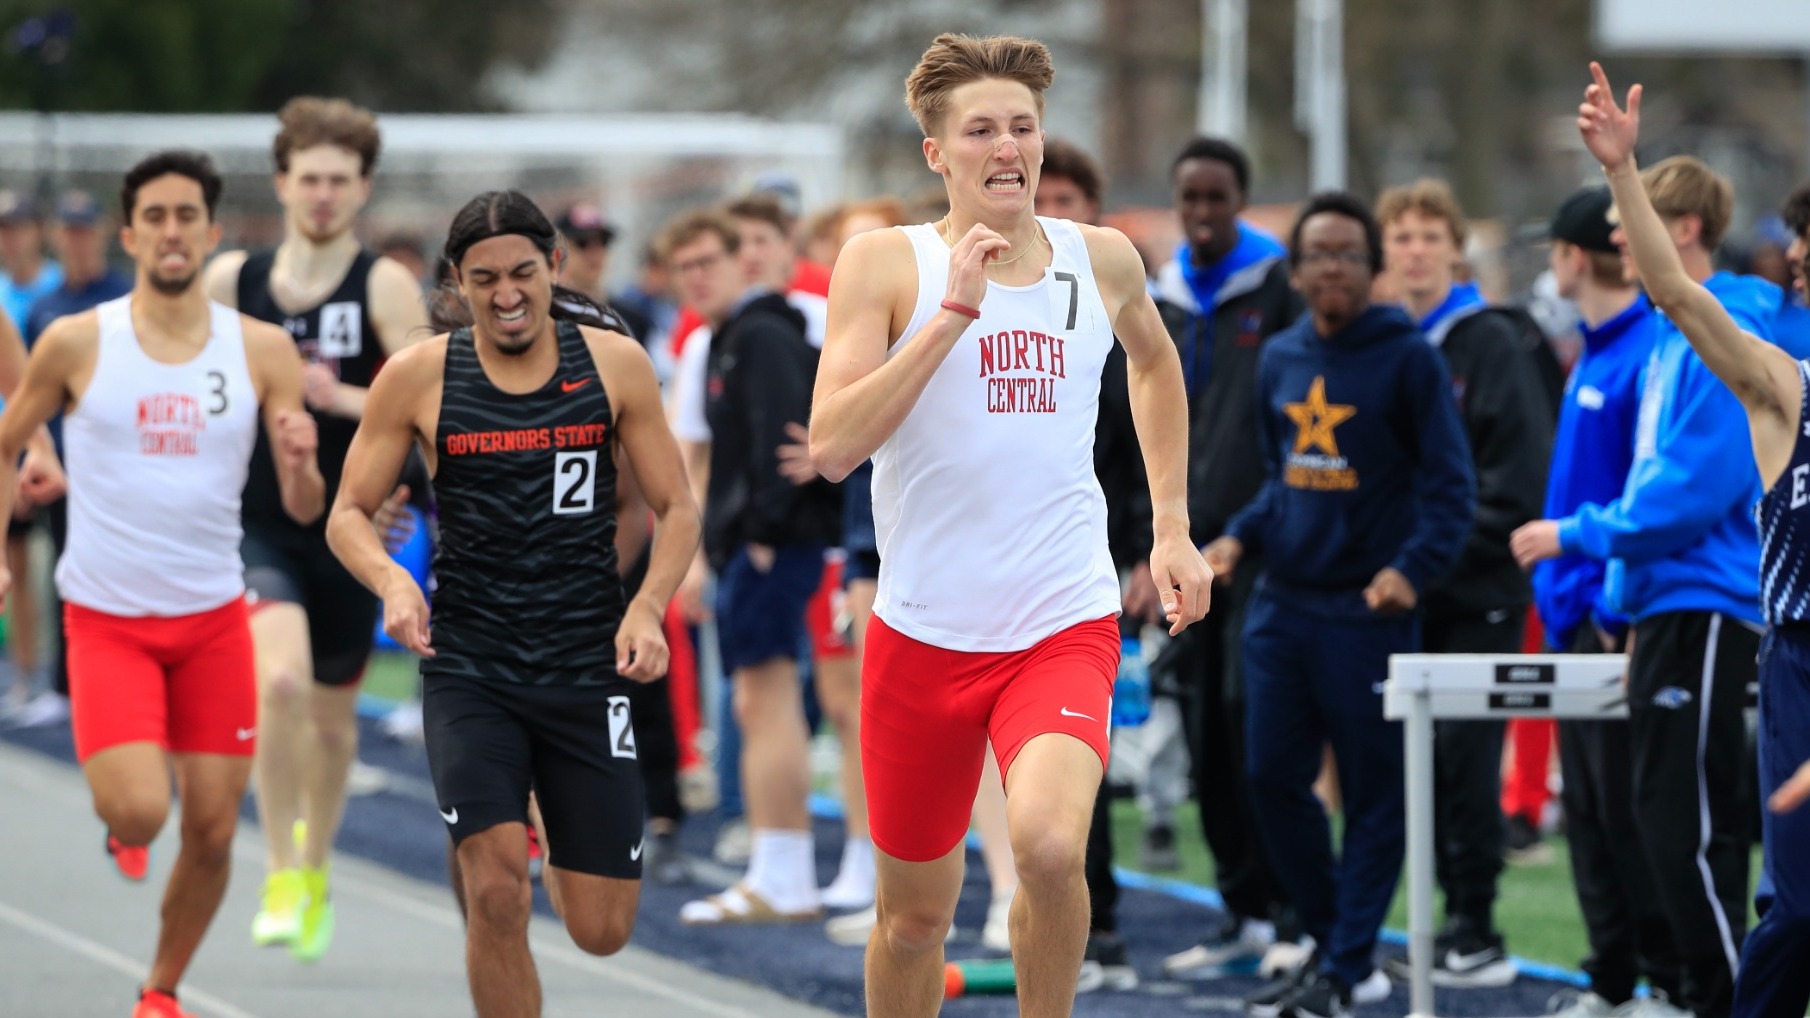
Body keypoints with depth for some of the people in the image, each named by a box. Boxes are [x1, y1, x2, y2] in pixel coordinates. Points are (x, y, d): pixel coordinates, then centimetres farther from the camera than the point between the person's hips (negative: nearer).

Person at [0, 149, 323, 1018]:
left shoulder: (261, 350, -2)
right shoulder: (77, 343, -5)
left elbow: (305, 509, -1)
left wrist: (300, 466, -23)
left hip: (213, 618, 2)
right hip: (107, 619, -2)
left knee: (212, 831, 4)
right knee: (140, 811, -20)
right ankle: (117, 814, 17)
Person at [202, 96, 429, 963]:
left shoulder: (385, 287, -6)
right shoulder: (232, 279, 1)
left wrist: (339, 398, -28)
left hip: (350, 533, 0)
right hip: (255, 527, 0)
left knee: (333, 716, 15)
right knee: (281, 678, -26)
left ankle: (316, 866, 41)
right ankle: (280, 873, -14)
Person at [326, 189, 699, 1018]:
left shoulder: (615, 365, 1)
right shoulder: (418, 377, -2)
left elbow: (676, 511, 5)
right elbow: (348, 514, 3)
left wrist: (647, 608, -13)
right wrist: (392, 582, -19)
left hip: (588, 669, 1)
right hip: (468, 668, -1)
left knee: (602, 930, 4)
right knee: (498, 894, -19)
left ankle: (558, 861, 41)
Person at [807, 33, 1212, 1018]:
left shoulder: (1102, 260, 4)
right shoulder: (884, 264, -5)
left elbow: (1153, 358, 28)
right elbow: (832, 448, -17)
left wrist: (1171, 526, 22)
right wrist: (954, 311, -21)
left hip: (1067, 623, 0)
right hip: (923, 631, 0)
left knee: (1049, 845, -26)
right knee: (915, 910, 10)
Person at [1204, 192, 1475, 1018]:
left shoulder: (1407, 358, -6)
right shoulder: (1280, 360, 11)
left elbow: (1449, 485, -8)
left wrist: (1413, 568, -22)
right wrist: (1239, 538, 4)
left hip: (1368, 610, -6)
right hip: (1282, 603, 6)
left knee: (1374, 795, -1)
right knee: (1273, 778, 8)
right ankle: (1330, 941, 22)